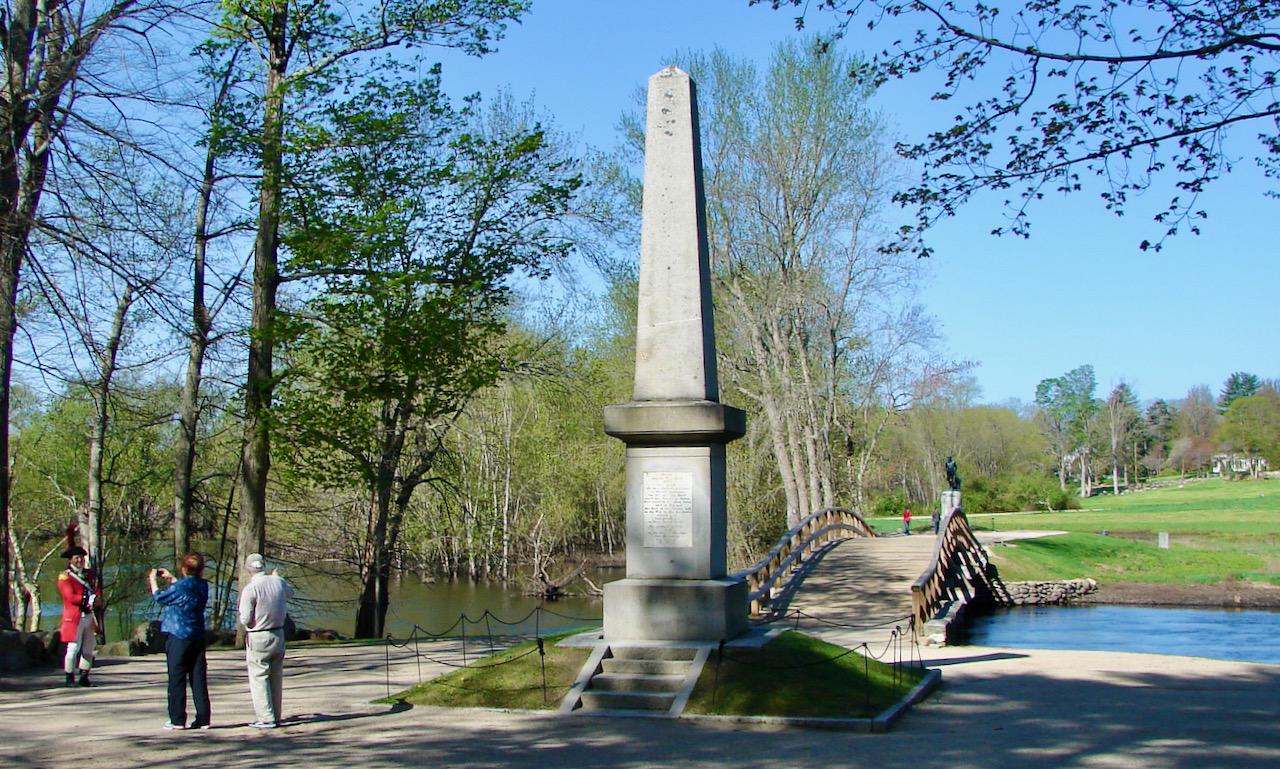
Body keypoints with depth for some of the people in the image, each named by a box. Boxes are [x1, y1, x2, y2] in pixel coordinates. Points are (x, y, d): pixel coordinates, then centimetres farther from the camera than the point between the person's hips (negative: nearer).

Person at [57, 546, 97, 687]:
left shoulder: (87, 574, 18)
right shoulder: (65, 576, -3)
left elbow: (96, 591, 12)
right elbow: (71, 597, -13)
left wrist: (95, 599, -11)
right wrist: (89, 599, -16)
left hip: (89, 616, 7)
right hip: (74, 617, -7)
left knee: (89, 648, 7)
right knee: (74, 648, -8)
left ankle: (84, 678, 14)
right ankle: (70, 679, 0)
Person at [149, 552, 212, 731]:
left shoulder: (180, 586, -15)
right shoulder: (203, 586, 5)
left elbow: (159, 597, 1)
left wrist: (153, 580, 17)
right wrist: (171, 578, 31)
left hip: (178, 637, -6)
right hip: (198, 637, 6)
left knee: (177, 678, 1)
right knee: (199, 679, 6)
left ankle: (177, 720, 3)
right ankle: (203, 719, 6)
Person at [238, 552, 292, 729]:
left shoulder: (250, 589, -17)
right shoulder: (279, 582, 0)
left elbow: (245, 619, -17)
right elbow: (289, 593, 24)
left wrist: (243, 617, 7)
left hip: (258, 638, -6)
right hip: (278, 634, 6)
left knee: (258, 678, 1)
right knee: (276, 678, 13)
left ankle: (266, 718, -2)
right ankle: (276, 716, 19)